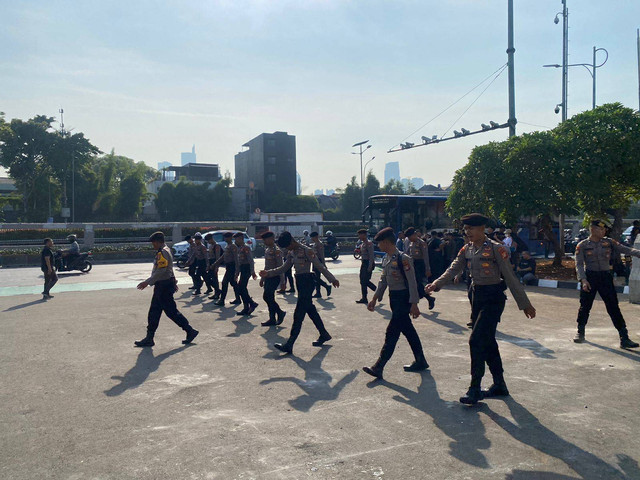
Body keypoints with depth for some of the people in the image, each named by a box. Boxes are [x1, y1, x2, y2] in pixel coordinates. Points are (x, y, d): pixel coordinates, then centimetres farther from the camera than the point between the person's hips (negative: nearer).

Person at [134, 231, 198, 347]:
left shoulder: (163, 252, -17)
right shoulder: (164, 251, 15)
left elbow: (161, 271, -25)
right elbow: (169, 269, 23)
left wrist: (147, 282, -24)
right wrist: (173, 281, 29)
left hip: (164, 286, -10)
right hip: (161, 286, 10)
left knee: (171, 311, -4)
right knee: (154, 312, 11)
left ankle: (190, 331, 5)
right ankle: (149, 338, 15)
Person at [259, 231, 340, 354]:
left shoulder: (306, 251, -14)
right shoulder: (292, 253, 11)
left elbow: (320, 266, -14)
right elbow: (283, 268, 17)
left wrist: (332, 279, -11)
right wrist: (268, 273, 7)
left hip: (307, 283, -9)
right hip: (300, 283, 9)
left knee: (298, 314, -9)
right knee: (311, 310, 16)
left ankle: (289, 345, -11)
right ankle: (324, 335, 31)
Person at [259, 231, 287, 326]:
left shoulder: (276, 250, -14)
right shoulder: (267, 250, 14)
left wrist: (282, 282, -18)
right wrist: (262, 278, 22)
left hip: (274, 277, -9)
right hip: (268, 277, 9)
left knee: (266, 297, -12)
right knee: (270, 298, 8)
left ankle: (280, 312, 3)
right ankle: (272, 319, 15)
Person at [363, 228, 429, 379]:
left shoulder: (403, 259, -18)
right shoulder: (386, 259, 8)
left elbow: (412, 282, -18)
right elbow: (383, 280, 17)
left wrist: (414, 304, -20)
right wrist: (375, 299, 15)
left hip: (403, 298, -9)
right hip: (393, 297, 9)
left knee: (392, 332, -7)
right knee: (408, 331, 16)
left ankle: (378, 367, -5)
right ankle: (420, 362, 29)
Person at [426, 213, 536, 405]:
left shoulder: (496, 249, -13)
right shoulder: (467, 249, 8)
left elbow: (510, 277, -12)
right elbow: (453, 270, 4)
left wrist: (525, 304, -8)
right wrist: (437, 283, -14)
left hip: (493, 298, -7)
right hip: (477, 296, 7)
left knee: (476, 340, -13)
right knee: (487, 342, 13)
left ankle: (475, 389, -5)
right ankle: (499, 385, 27)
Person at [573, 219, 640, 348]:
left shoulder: (609, 242, 5)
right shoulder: (582, 245, -1)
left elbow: (626, 249, -3)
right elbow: (579, 264, -4)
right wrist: (583, 280, -16)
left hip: (605, 276, 1)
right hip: (589, 277, -1)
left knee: (613, 307, -2)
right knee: (585, 306, 5)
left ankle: (624, 338, -2)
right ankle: (580, 332, 25)